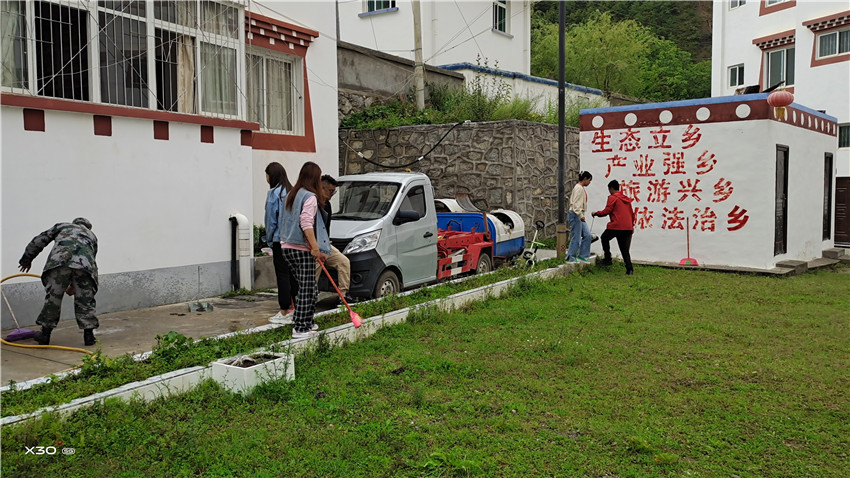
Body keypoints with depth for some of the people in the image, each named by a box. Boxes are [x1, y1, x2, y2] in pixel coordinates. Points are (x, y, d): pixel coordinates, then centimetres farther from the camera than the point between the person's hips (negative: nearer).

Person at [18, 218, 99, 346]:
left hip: (58, 262, -1)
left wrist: (27, 259, 44)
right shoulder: (91, 235, 37)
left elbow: (38, 241, 30)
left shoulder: (62, 226, 35)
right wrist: (73, 285, 42)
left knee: (52, 297, 11)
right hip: (84, 264, 1)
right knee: (85, 300, 12)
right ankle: (89, 335, 15)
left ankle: (45, 335, 21)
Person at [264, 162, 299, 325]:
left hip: (280, 239, -7)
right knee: (293, 273, 14)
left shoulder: (274, 193, -10)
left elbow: (271, 219, -8)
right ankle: (294, 307, 22)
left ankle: (285, 313, -1)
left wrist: (269, 239, 4)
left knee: (282, 274, -4)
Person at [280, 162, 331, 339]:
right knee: (307, 289, -3)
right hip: (302, 249, -9)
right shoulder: (310, 196, -11)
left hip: (287, 247, 9)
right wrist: (315, 248, -23)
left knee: (304, 287, 16)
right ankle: (300, 328, -2)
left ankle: (307, 322, 22)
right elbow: (306, 224, -21)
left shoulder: (291, 194, 14)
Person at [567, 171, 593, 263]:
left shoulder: (582, 188, 18)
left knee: (587, 235, 7)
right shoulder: (579, 188, -12)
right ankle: (571, 257, 2)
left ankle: (582, 255, 13)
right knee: (576, 237, -6)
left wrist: (581, 215, 19)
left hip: (579, 215, 10)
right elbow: (576, 203, -21)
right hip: (576, 215, -10)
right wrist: (581, 215, -26)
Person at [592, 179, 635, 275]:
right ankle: (629, 268, -4)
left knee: (604, 238, 20)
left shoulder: (612, 198, -2)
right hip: (628, 228, 6)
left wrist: (596, 213, 8)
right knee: (625, 249, 8)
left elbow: (606, 211, -7)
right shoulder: (627, 199, 20)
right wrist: (632, 225, 30)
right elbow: (632, 213, 23)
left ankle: (607, 259, 16)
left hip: (616, 226, -6)